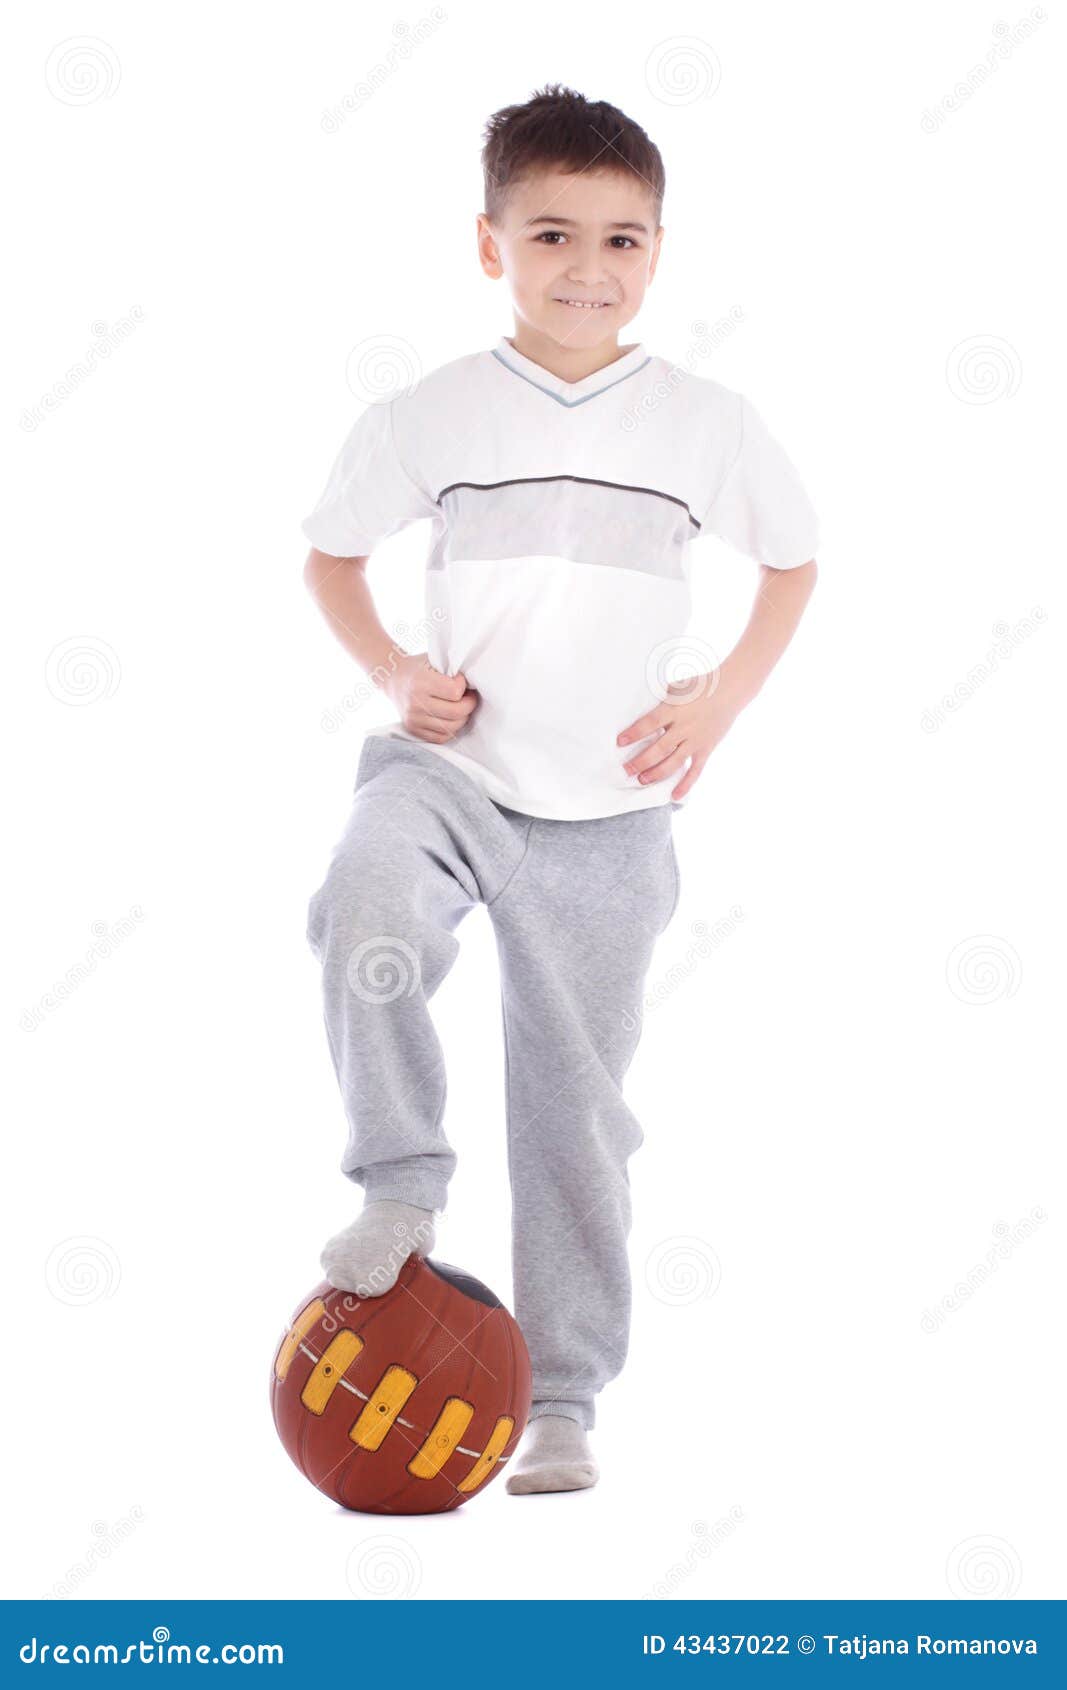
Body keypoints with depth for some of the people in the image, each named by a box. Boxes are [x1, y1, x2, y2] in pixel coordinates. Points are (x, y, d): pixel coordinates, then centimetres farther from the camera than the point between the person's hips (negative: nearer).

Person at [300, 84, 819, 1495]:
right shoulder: (431, 416, -1)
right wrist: (393, 673, -3)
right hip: (448, 764, -1)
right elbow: (332, 548, 13)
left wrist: (724, 695, 2)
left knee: (576, 1102, 7)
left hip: (607, 813, 1)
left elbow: (794, 559, 16)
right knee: (365, 917, -35)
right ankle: (402, 1189, -13)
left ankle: (564, 1403, 20)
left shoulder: (708, 424, 1)